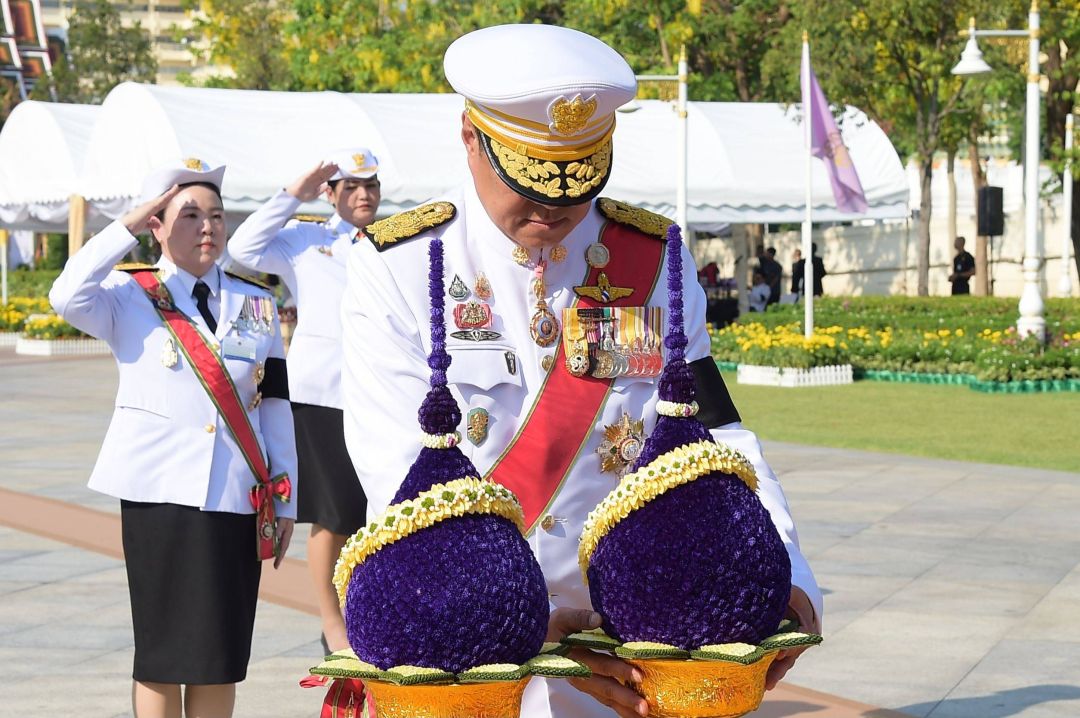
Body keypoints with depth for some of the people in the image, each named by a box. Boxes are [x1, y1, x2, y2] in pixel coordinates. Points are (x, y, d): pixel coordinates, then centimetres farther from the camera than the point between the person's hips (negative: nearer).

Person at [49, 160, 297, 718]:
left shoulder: (255, 306, 12)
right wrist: (126, 227, -12)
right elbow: (68, 296, -19)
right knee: (161, 649, 0)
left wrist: (284, 500, 9)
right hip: (160, 493, -3)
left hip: (238, 498, 3)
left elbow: (276, 407, 13)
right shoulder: (130, 297, 3)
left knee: (223, 653, 5)